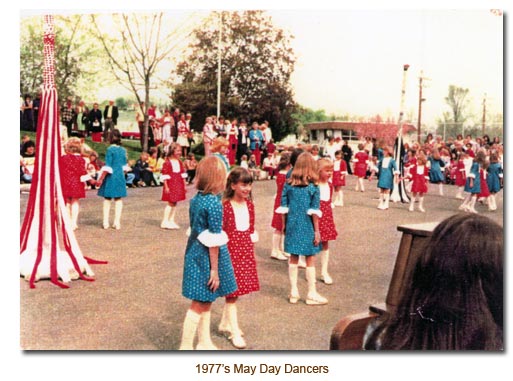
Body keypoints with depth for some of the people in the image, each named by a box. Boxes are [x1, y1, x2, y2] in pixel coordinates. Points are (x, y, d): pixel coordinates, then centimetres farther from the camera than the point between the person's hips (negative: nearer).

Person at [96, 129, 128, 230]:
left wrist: (101, 179, -8)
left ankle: (106, 222, 10)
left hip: (111, 177, -4)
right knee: (118, 200, 8)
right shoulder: (123, 150, 4)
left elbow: (108, 167, -13)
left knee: (107, 199, 7)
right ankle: (117, 223, 8)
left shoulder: (110, 149, -11)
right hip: (120, 177, 4)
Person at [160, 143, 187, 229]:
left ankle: (171, 220, 18)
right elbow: (165, 176, -12)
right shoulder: (167, 162, -10)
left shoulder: (179, 162, 11)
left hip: (179, 185, 7)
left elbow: (183, 174, 15)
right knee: (170, 203, -7)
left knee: (175, 203, 10)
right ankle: (165, 221, 1)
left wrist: (184, 185, 11)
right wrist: (166, 187, -15)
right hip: (171, 185, -7)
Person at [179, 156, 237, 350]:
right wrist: (215, 269, -13)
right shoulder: (214, 203, -20)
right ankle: (185, 346, 15)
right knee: (200, 303, 5)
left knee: (205, 301, 19)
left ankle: (204, 343, 33)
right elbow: (214, 241, -18)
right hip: (207, 257, -8)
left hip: (194, 253, 8)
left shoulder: (195, 199, 3)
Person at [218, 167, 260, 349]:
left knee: (236, 288, 15)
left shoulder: (249, 204, 6)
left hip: (245, 251, 7)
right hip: (230, 251, -7)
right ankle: (234, 332, 9)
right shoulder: (225, 206, -15)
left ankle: (225, 322, 32)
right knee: (232, 290, 0)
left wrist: (251, 250, 17)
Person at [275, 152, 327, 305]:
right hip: (307, 227, -3)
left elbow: (283, 207, 2)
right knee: (310, 259, 7)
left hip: (292, 226, 4)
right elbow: (314, 211, -11)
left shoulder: (288, 185, -1)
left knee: (293, 258, 13)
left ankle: (294, 292, 20)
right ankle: (312, 294, 16)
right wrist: (317, 231, -4)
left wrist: (284, 225, 13)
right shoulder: (313, 187, -10)